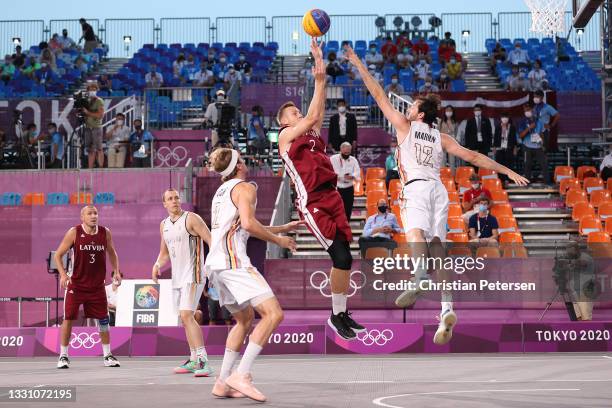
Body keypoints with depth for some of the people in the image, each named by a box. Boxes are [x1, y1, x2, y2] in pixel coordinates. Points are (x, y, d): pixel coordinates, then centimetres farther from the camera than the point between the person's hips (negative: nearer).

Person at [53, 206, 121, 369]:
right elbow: (58, 255, -6)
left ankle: (107, 356, 16)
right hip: (76, 284, -3)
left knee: (103, 320, 5)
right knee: (68, 318, -4)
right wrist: (63, 274, -20)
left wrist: (116, 271, 3)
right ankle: (63, 356, 7)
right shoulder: (74, 233, -11)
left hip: (97, 286, 3)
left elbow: (111, 252, 16)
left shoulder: (105, 233, -2)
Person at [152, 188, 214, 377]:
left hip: (193, 276, -8)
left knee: (186, 315, -20)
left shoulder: (191, 218, -9)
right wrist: (157, 265, 3)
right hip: (177, 277, 8)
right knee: (185, 319, 13)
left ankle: (203, 360, -24)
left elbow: (211, 241, -15)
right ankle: (194, 361, 22)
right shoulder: (164, 225, 13)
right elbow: (164, 253, 24)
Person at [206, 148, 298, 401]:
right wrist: (278, 240, -5)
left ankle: (223, 383, 15)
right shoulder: (244, 187, -2)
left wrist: (283, 228, 37)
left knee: (245, 320, 22)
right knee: (273, 314, -15)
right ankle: (241, 375, -24)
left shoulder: (222, 191, 26)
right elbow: (248, 223, -18)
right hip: (233, 261, -10)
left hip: (215, 265, 10)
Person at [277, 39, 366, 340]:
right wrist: (318, 78, -6)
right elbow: (312, 116, -8)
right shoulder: (285, 137, 3)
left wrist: (319, 65, 10)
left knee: (344, 257, 5)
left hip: (332, 197, 7)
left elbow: (318, 112, 14)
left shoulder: (311, 133, 21)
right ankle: (336, 315, -3)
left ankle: (342, 313, 16)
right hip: (312, 204, -7)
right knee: (341, 256, -16)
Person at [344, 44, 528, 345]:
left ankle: (420, 278, -59)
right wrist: (507, 171, 19)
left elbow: (379, 95, 15)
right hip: (438, 188, 5)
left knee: (415, 230, -29)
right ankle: (446, 309, -17)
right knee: (437, 244, -2)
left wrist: (358, 64, 20)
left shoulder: (404, 126, 13)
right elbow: (472, 156, 16)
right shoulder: (441, 138, 22)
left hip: (416, 187, -5)